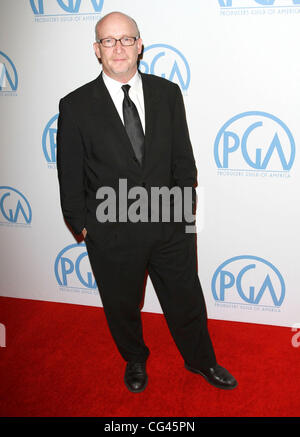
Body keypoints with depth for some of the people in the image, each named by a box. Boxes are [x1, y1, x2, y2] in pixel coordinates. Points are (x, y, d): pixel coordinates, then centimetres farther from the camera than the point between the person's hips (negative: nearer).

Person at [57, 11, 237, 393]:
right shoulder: (75, 106, -7)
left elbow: (183, 157, 5)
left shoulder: (167, 93, 1)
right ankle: (135, 361, 49)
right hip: (112, 233, -1)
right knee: (121, 306, 19)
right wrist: (82, 225, -1)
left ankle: (201, 360, 46)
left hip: (170, 225, 2)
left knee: (186, 300, 18)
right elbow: (70, 174, -2)